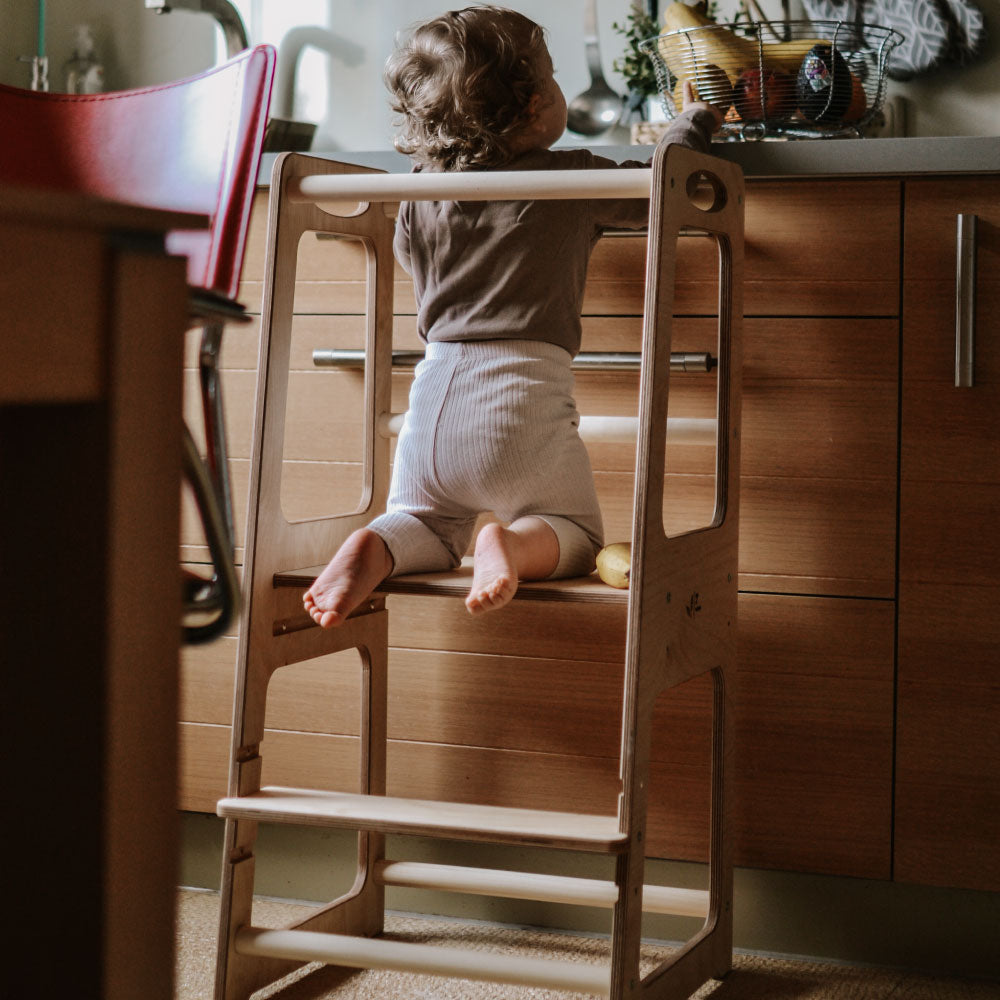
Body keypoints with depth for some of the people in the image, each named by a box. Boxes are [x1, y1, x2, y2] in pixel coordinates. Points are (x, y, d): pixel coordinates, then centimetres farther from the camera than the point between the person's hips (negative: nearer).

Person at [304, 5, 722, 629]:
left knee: (427, 524, 23)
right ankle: (515, 543, -19)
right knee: (576, 533, 14)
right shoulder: (573, 180, -1)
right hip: (522, 395, -4)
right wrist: (695, 122, 33)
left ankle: (375, 550, -11)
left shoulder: (418, 198, 10)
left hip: (434, 396, 4)